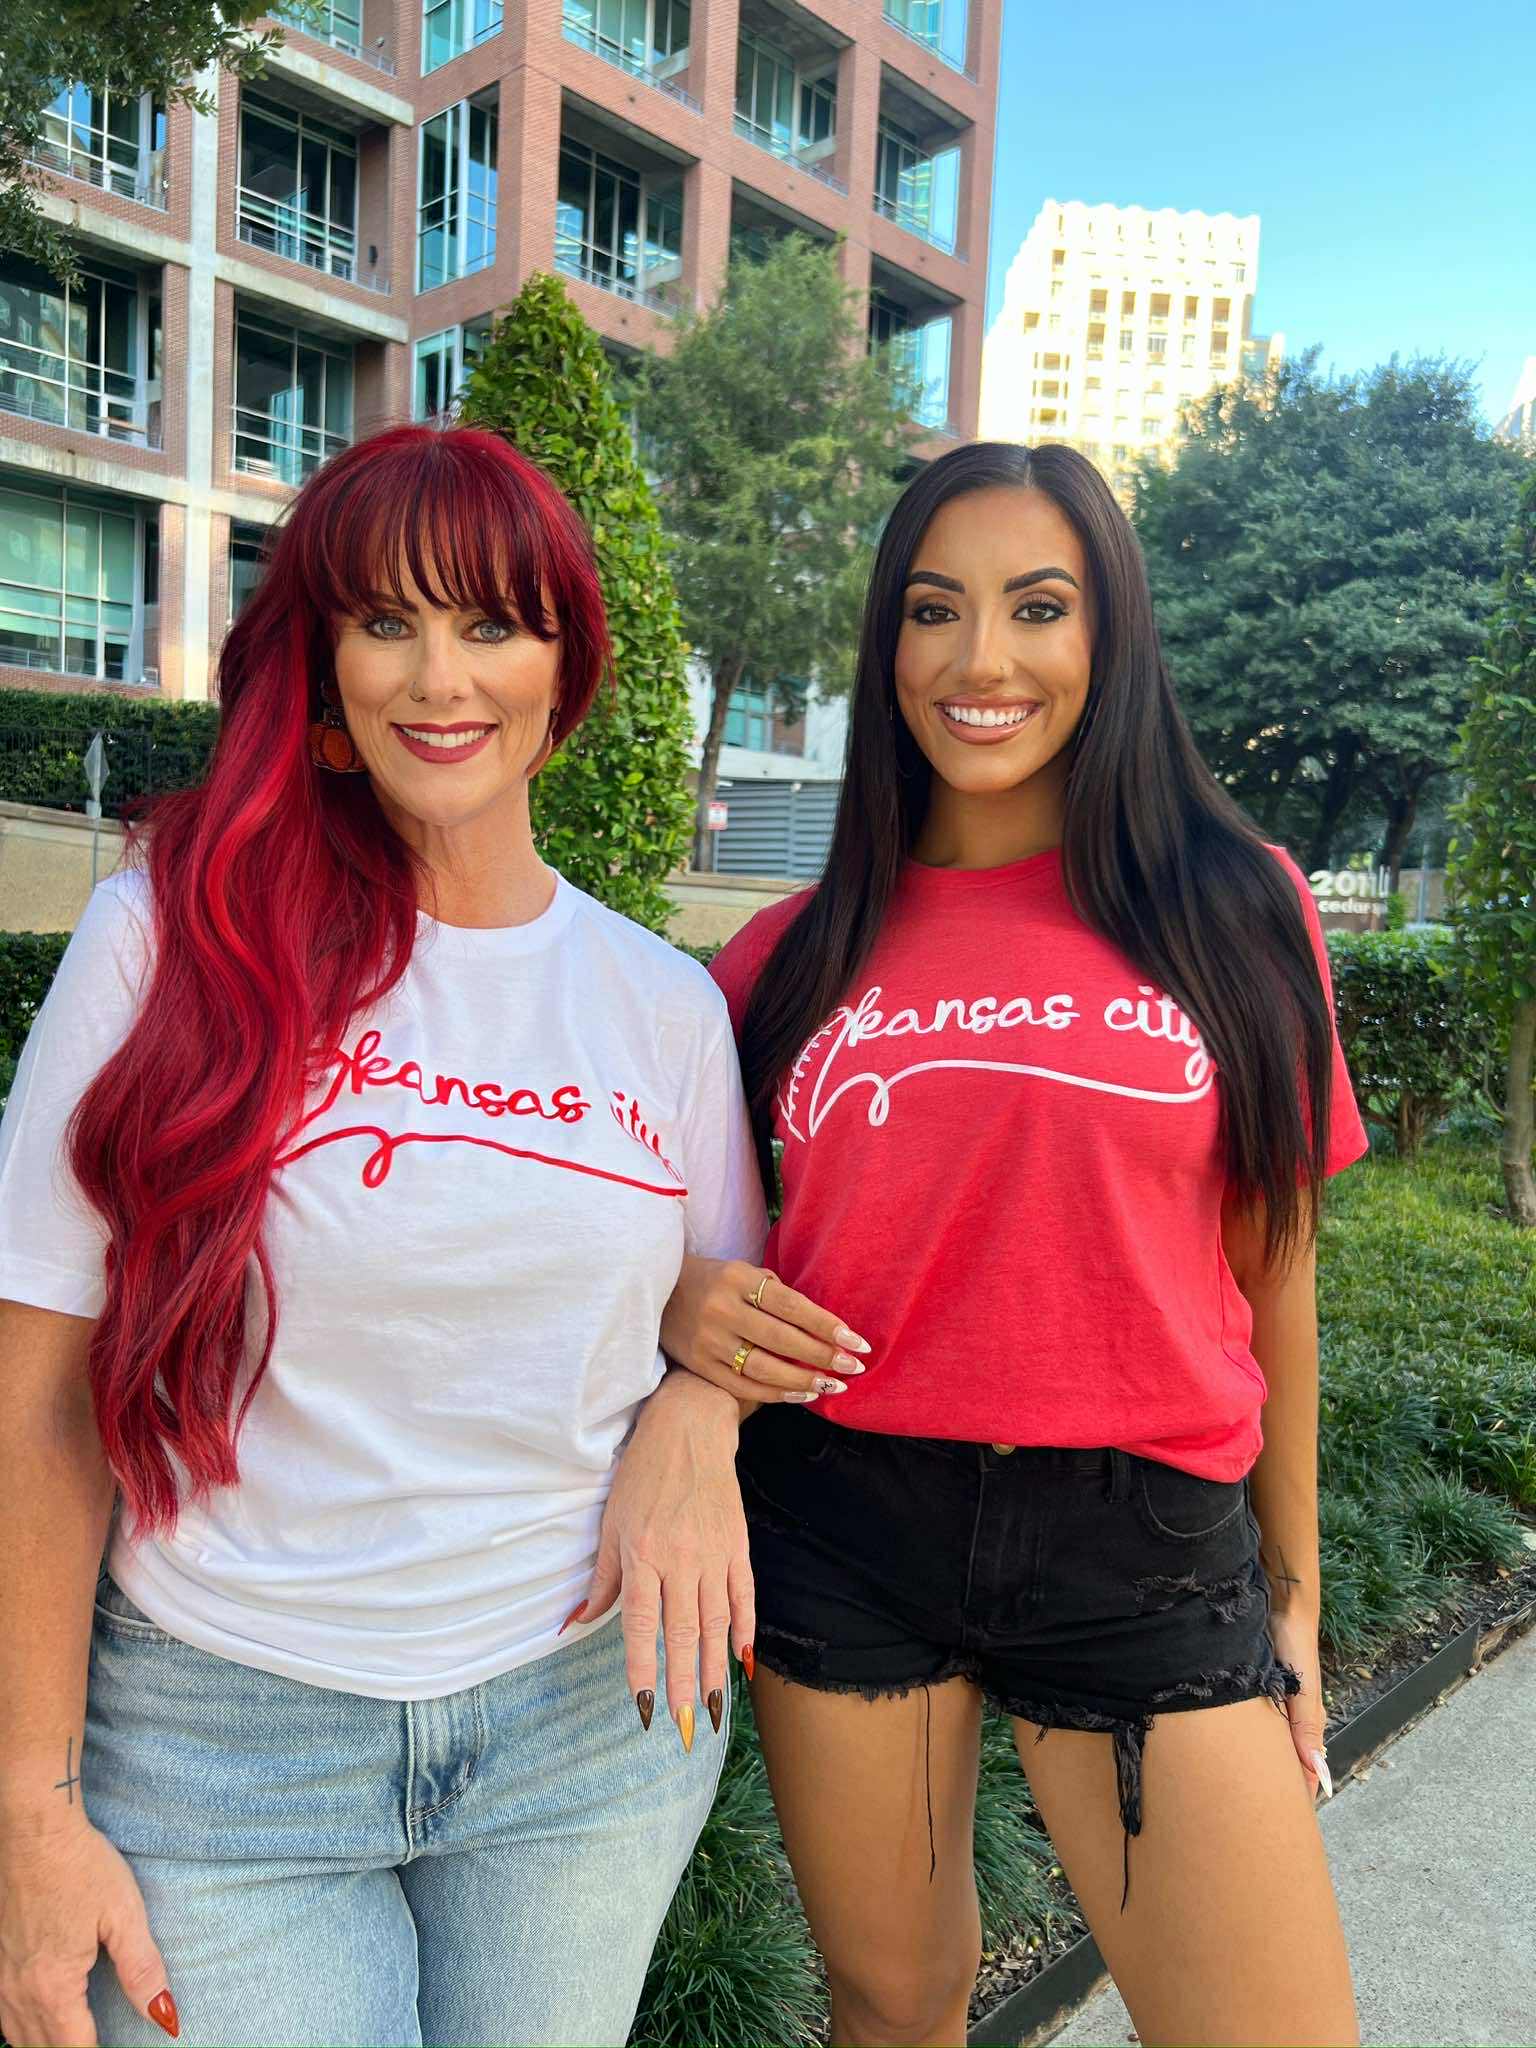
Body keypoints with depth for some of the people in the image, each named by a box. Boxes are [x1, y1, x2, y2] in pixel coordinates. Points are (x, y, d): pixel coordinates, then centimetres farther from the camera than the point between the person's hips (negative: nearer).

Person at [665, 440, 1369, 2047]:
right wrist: (685, 1303, -11)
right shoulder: (799, 951, 1)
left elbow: (1270, 1276, 4)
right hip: (842, 1524, 1)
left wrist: (1292, 1595, 9)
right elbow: (690, 1222, 12)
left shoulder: (1235, 907, -1)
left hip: (1146, 1548, 0)